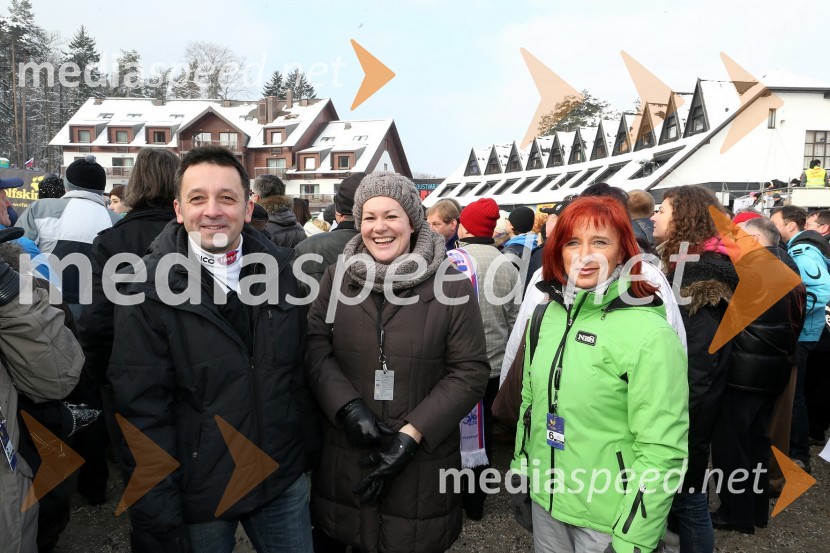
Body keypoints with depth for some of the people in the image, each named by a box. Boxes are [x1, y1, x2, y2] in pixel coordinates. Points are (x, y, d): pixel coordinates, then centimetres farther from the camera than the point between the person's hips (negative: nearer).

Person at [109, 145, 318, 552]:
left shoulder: (278, 268, -1)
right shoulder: (148, 291, -13)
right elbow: (143, 412, -13)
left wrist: (308, 449, 9)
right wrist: (159, 519, -12)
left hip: (285, 483, 4)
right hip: (199, 495, -3)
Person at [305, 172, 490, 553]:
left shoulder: (452, 286, -5)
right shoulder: (336, 279, 2)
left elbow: (470, 371, -7)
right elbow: (314, 347, -4)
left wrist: (411, 434, -13)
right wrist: (349, 409, -18)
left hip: (422, 463, -2)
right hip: (342, 458, 2)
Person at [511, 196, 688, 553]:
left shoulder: (649, 333, -19)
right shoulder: (550, 313, -1)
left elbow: (662, 451, -19)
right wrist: (520, 471, 12)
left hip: (608, 517, -5)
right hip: (545, 501, 6)